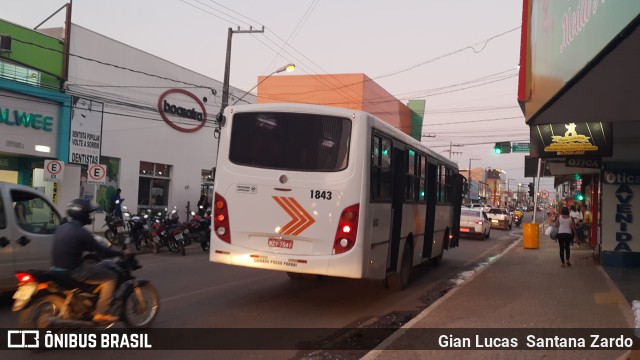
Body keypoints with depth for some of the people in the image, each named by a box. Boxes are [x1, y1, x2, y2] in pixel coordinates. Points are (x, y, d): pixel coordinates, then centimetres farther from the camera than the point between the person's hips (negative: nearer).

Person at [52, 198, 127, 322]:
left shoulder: (62, 228, 9)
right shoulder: (81, 232, -17)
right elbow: (100, 251, -13)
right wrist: (122, 254, -2)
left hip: (59, 268, 9)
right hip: (73, 271, -9)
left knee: (94, 265, 31)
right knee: (110, 277, -4)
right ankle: (101, 313, -6)